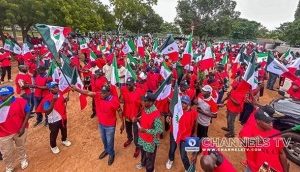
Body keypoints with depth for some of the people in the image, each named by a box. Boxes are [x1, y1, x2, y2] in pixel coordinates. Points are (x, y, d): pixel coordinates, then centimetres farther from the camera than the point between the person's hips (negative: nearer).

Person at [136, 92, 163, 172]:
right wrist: (139, 120, -9)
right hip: (142, 137, 7)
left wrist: (145, 130, -27)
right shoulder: (145, 108, -9)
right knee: (143, 152, 32)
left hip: (150, 140, -7)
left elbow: (159, 130, -28)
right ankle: (143, 163, 61)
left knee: (149, 157, 19)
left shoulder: (156, 114, -33)